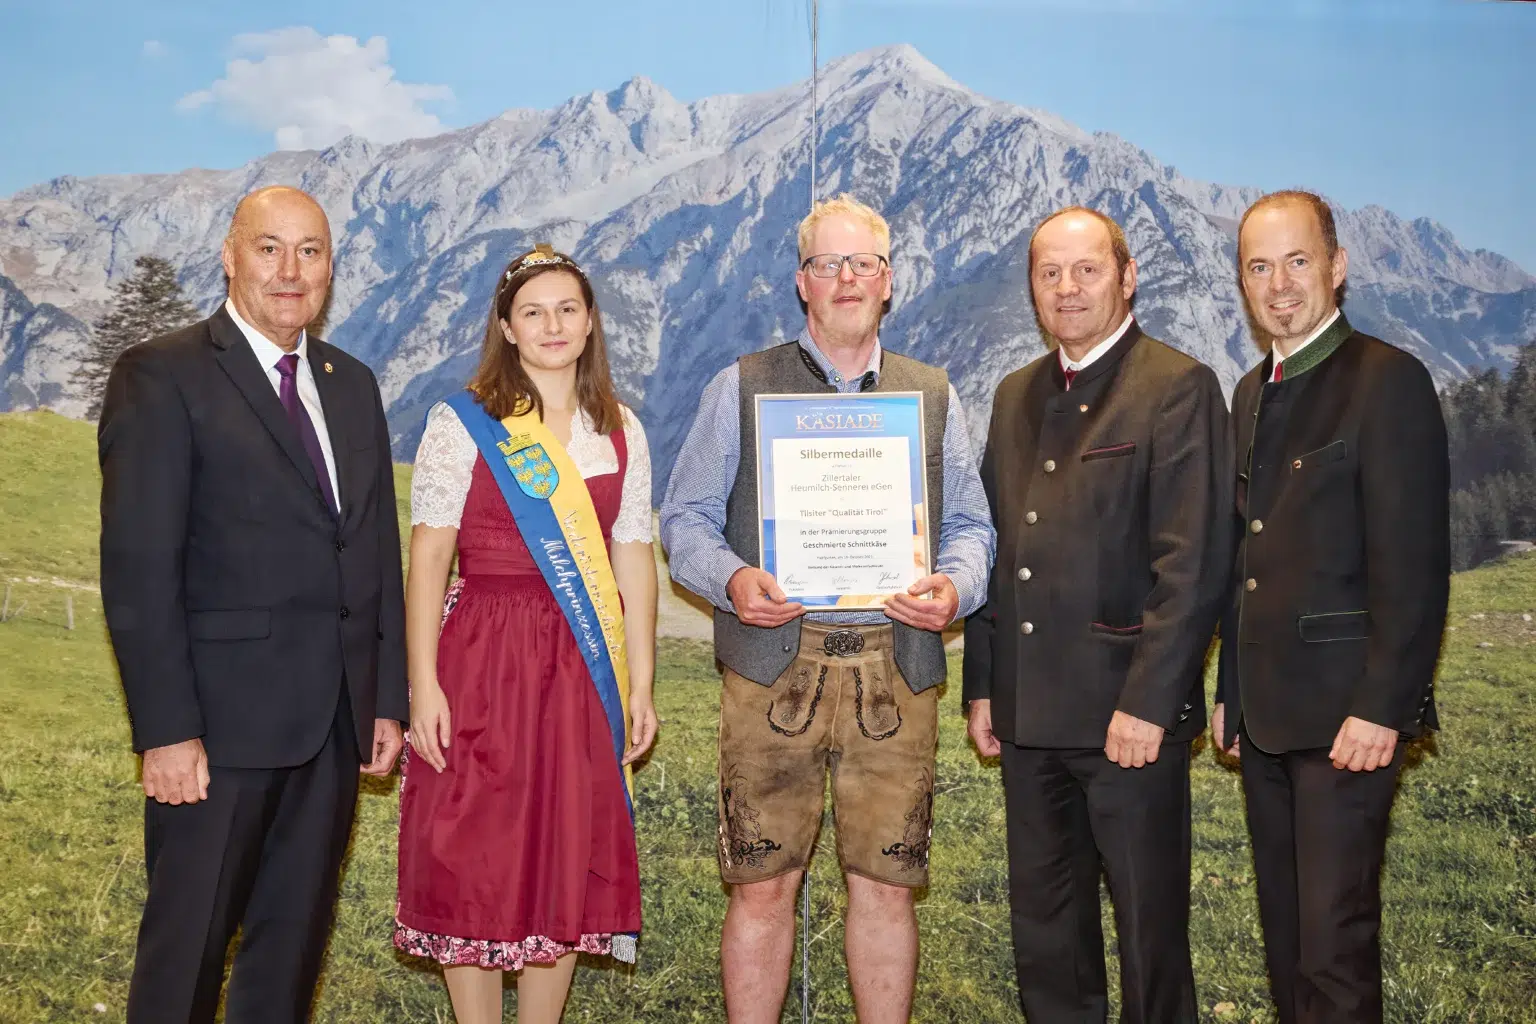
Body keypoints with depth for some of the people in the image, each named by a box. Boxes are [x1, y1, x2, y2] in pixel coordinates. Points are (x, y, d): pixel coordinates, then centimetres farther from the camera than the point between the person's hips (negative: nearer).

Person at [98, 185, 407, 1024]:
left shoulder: (353, 385, 14)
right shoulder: (162, 378, -6)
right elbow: (138, 568, -12)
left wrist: (388, 699, 10)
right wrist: (167, 731, -16)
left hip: (336, 722, 6)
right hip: (222, 719, -6)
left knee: (295, 942, 14)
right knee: (187, 951, 3)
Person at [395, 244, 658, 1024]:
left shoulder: (620, 432, 9)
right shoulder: (461, 424, -2)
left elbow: (633, 562, 9)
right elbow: (427, 557, -6)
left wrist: (639, 687, 5)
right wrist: (423, 685, -13)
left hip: (582, 669, 3)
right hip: (482, 663, -3)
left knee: (568, 861, 8)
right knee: (474, 859, 3)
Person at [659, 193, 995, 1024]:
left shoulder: (933, 397, 16)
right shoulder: (740, 388, 9)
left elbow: (969, 524, 15)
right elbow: (685, 518, 7)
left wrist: (955, 586, -7)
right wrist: (731, 578, -13)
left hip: (895, 667, 2)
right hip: (774, 665, -1)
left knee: (886, 885, 5)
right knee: (761, 886, 0)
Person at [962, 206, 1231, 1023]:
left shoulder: (1177, 388, -7)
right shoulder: (1016, 396, 14)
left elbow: (1192, 563, -14)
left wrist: (1148, 702, -17)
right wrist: (982, 684, 11)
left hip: (1128, 710, -6)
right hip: (1028, 711, 6)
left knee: (1150, 922, 6)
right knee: (1042, 925, 15)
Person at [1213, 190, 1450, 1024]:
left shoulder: (1388, 381, -10)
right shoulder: (1252, 393, 15)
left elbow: (1413, 566, -15)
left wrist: (1381, 707, -19)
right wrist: (1231, 690, 15)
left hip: (1346, 712, -7)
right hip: (1267, 710, 8)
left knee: (1335, 934, -4)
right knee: (1283, 926, 15)